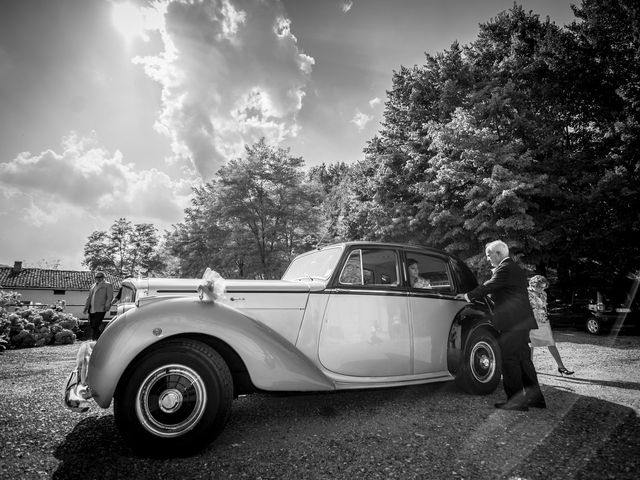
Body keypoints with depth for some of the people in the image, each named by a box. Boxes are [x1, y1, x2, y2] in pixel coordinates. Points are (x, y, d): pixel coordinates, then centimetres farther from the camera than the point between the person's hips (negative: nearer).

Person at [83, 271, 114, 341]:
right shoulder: (93, 286, 22)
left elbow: (110, 297, -5)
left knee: (95, 326, -13)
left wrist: (107, 306, -17)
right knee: (91, 326, 7)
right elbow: (89, 297, 26)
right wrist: (86, 307, 20)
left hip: (100, 310, -7)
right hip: (91, 310, 7)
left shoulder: (107, 285, 3)